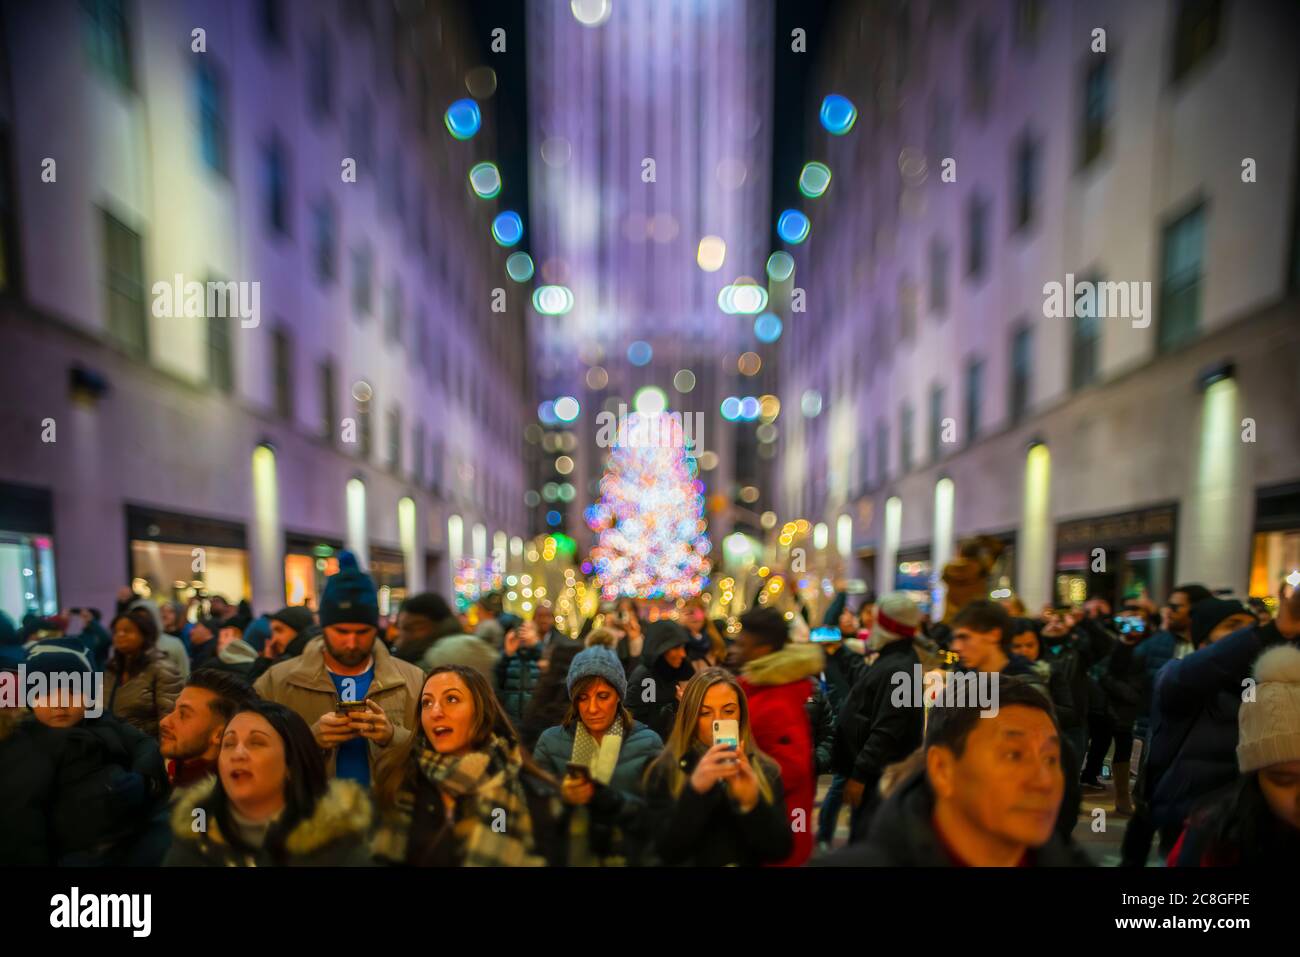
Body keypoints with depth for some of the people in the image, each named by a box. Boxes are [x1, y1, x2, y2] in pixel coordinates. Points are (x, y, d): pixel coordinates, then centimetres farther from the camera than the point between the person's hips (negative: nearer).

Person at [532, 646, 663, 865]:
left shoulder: (647, 743, -1)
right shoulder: (550, 741, 4)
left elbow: (654, 816, -7)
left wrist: (602, 796, -21)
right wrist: (562, 798, -19)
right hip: (565, 856, 2)